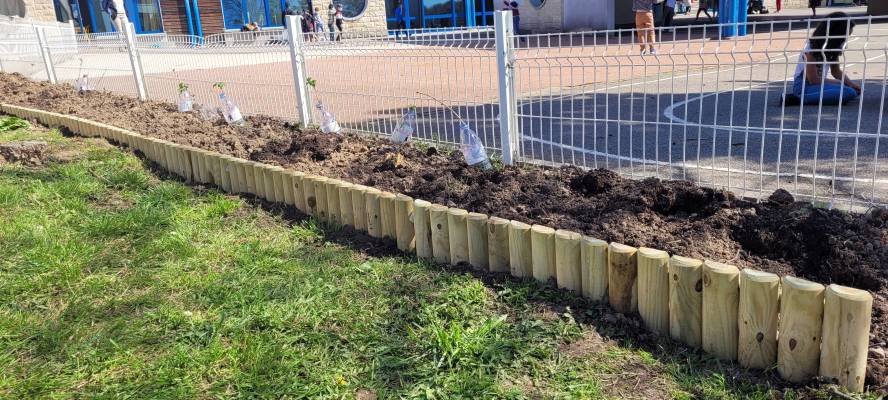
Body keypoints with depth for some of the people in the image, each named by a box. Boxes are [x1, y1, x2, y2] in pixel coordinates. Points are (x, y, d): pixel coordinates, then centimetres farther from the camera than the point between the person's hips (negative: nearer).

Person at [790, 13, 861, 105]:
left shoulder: (833, 46, 6)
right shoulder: (812, 48, -18)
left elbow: (836, 71, 11)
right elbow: (813, 80, -19)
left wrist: (852, 84, -7)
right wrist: (841, 82, -11)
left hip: (819, 83, 9)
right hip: (804, 86, -9)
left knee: (855, 90, -7)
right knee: (848, 92, -25)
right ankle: (801, 99, -19)